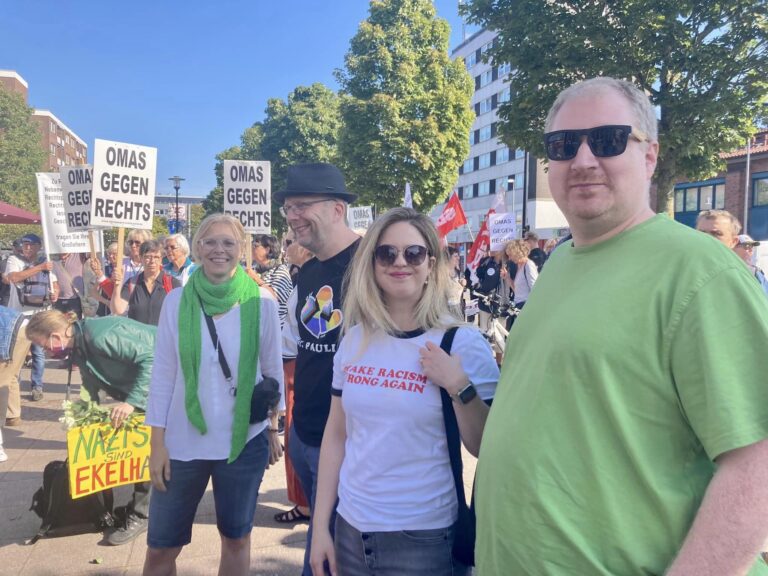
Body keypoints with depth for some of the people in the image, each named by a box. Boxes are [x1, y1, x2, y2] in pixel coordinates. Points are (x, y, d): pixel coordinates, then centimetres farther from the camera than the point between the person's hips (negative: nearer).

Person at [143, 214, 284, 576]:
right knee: (160, 546, 13)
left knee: (236, 536, 18)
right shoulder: (176, 302, -6)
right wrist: (157, 442, -3)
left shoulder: (262, 302, -8)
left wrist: (274, 428, 6)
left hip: (244, 440, 0)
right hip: (183, 442, 1)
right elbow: (162, 374, -2)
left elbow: (273, 368, 1)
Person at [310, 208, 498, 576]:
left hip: (424, 538, -3)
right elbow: (336, 435, 6)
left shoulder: (464, 344, -11)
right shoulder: (355, 340, -1)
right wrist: (319, 525, 6)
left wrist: (459, 386, -23)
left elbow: (488, 449, -9)